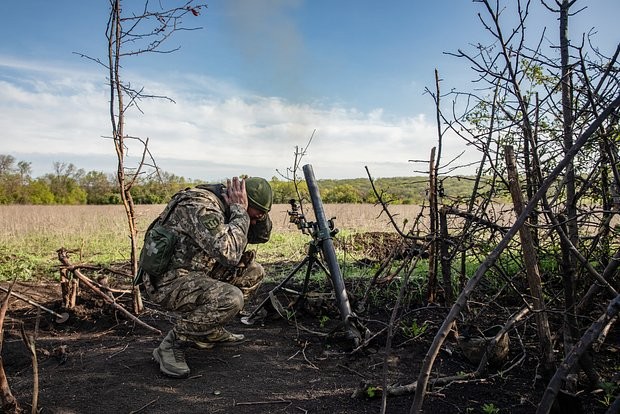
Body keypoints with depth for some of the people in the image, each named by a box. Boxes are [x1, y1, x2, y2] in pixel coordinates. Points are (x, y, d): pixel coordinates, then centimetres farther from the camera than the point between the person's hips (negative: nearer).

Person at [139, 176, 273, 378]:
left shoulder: (223, 205, 4)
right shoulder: (201, 207, -25)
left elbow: (262, 236, 14)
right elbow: (229, 253, -37)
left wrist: (258, 215, -6)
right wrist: (240, 211, -25)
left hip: (195, 274, 10)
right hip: (167, 283, -10)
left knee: (253, 272, 8)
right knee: (231, 299, -31)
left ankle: (211, 330, 16)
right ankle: (171, 344, -10)